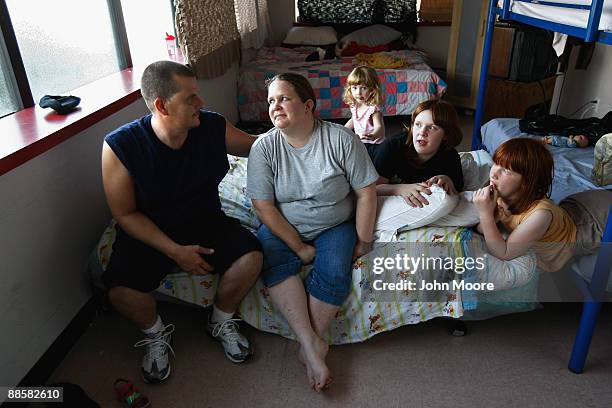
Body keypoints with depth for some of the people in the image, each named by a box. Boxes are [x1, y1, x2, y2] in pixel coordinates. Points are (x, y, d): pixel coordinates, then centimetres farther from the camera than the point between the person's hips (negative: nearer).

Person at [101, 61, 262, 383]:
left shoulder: (213, 127, -12)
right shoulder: (120, 146, -21)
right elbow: (125, 214, -14)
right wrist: (175, 251, -22)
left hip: (206, 222, 2)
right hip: (147, 233, -2)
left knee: (251, 258, -23)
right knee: (120, 291, -27)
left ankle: (221, 322, 8)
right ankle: (156, 334, 10)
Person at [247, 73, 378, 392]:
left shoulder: (342, 139, -13)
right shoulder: (264, 147, -10)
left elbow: (366, 192, -8)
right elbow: (264, 207, -12)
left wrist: (363, 242, -10)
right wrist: (300, 248, -16)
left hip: (334, 226, -1)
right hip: (283, 227, 1)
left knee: (335, 271, -28)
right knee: (275, 262, -28)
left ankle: (309, 346, -12)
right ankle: (312, 343, -25)